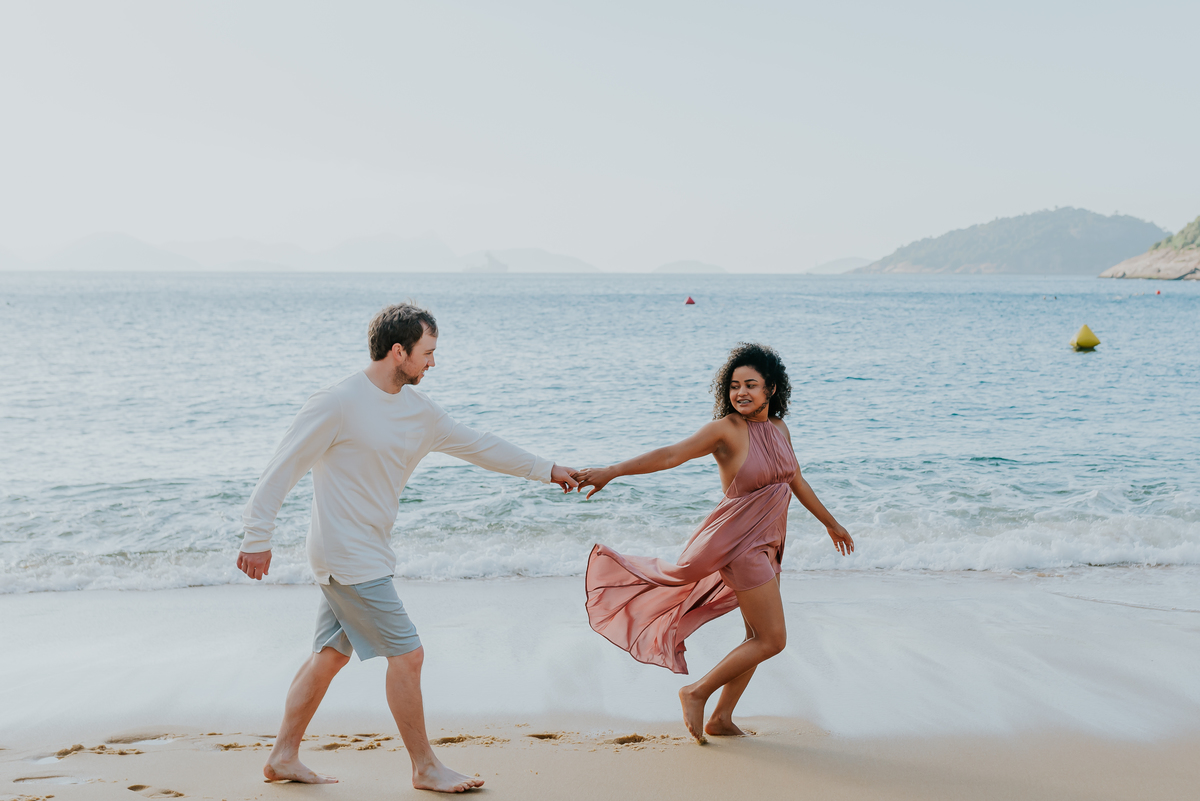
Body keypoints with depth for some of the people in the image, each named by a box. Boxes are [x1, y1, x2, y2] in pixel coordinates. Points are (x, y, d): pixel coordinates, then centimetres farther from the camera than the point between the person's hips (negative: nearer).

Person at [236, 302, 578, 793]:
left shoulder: (417, 408, 7)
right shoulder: (337, 403, -16)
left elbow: (473, 444, 16)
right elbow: (283, 468, -14)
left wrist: (544, 470, 19)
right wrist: (258, 538, -14)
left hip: (369, 554, 8)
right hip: (348, 555, -8)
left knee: (331, 654, 16)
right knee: (407, 654, -5)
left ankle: (283, 757, 28)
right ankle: (425, 768, 10)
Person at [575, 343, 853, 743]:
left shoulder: (779, 429, 6)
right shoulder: (726, 429, -15)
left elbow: (797, 482, 20)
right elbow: (670, 455, -24)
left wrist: (831, 523, 30)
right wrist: (611, 471, -34)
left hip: (768, 544, 8)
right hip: (741, 541, -8)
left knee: (759, 636, 13)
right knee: (772, 640, -7)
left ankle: (721, 718, 23)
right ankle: (697, 693, 6)